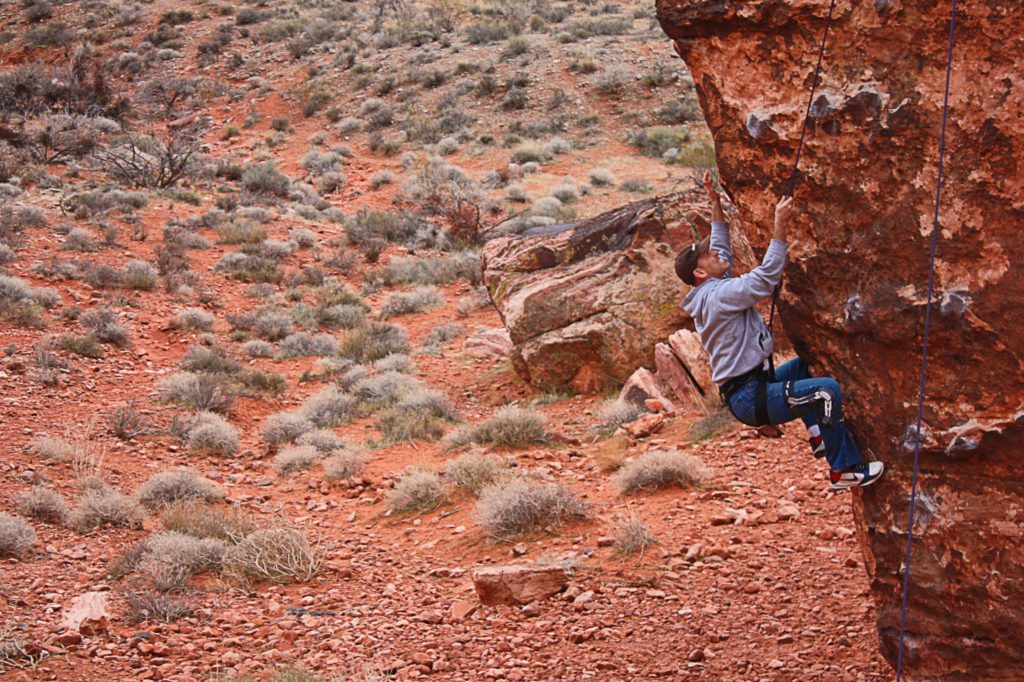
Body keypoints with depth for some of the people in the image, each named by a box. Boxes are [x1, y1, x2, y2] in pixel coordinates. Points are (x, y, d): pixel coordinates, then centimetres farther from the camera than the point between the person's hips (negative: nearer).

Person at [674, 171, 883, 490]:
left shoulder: (707, 293, 12)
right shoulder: (719, 295, -18)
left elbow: (722, 248, 26)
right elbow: (766, 277, -24)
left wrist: (715, 202, 23)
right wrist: (779, 225, -23)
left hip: (750, 386, 11)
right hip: (750, 398, -11)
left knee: (801, 365, 32)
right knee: (827, 389, -23)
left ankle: (818, 435, 25)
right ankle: (844, 469, -20)